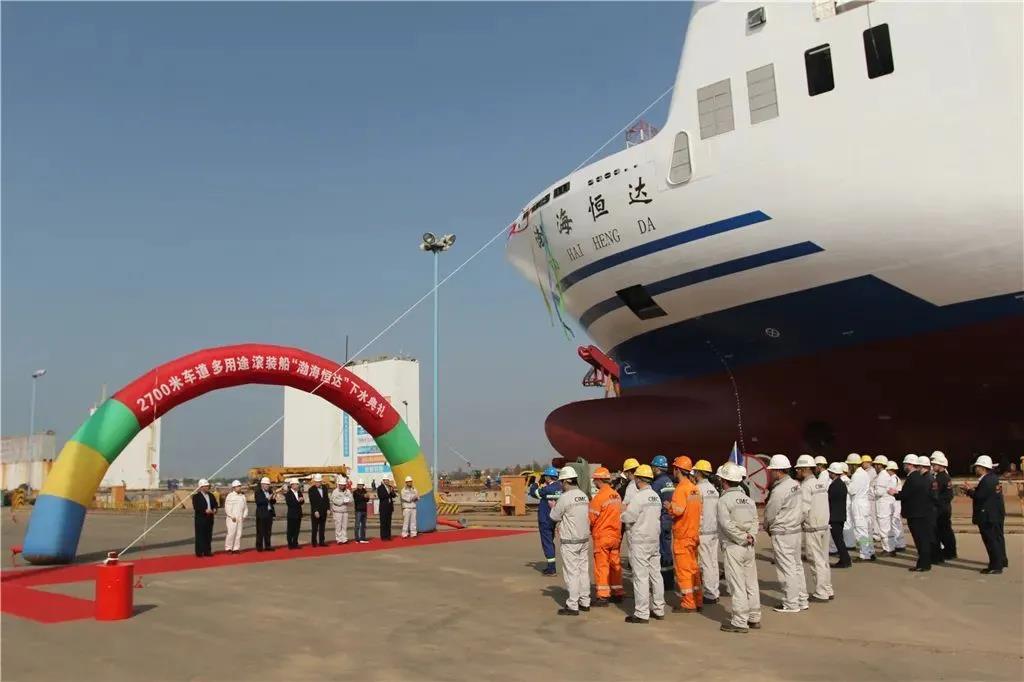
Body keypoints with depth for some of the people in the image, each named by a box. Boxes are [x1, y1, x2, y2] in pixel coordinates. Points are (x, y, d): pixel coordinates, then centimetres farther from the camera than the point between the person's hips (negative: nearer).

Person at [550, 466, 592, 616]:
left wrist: (553, 508, 11)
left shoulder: (565, 497, -17)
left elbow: (554, 517, -9)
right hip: (584, 538, 7)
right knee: (584, 570, 13)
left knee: (571, 572, -1)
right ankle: (585, 602, 21)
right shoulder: (584, 496, 6)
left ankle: (572, 606, 3)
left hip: (570, 541, -7)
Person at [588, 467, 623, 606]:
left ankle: (602, 596, 3)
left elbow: (591, 518, -11)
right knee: (615, 564, 13)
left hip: (602, 536, -7)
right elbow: (619, 515, 8)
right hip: (615, 535, 7)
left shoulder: (599, 497, -15)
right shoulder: (616, 495, 4)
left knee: (601, 565, 0)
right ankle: (617, 593, 21)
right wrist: (617, 532, 15)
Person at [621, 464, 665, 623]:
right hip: (655, 540, 8)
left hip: (640, 543, -8)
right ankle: (658, 609, 19)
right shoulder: (656, 496, 9)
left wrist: (624, 511, 3)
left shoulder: (638, 497, -16)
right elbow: (657, 516, 13)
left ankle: (641, 613, -1)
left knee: (641, 577, -4)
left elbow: (628, 518, -19)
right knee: (656, 575, 12)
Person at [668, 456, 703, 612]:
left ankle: (688, 605, 2)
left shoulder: (680, 489, -16)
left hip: (682, 536, -8)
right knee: (693, 569, 15)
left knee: (683, 570, -1)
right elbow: (698, 510, 11)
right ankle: (698, 602, 21)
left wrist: (669, 506, -8)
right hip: (694, 534, 8)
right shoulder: (695, 488, 9)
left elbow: (678, 510, -28)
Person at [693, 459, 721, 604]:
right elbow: (717, 511, 15)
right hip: (715, 530, 8)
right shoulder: (714, 489, 11)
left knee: (706, 564, -3)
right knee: (713, 562, 12)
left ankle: (710, 595, -1)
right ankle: (714, 593, 17)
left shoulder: (698, 488, -13)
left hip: (703, 531, -8)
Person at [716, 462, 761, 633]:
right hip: (749, 547, 7)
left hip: (733, 547, -7)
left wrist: (743, 538, -11)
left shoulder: (723, 500, -12)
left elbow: (727, 525, -19)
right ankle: (754, 618, 21)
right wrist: (750, 536, -6)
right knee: (751, 584, 13)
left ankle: (740, 622, 1)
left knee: (737, 585, -2)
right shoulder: (748, 499, 10)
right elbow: (755, 521, 4)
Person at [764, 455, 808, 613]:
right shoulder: (796, 485, 5)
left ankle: (791, 604, 6)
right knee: (797, 566, 15)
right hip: (796, 529, 9)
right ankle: (802, 600, 23)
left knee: (787, 568, 0)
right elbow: (801, 510, 13)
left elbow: (769, 514, -12)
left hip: (782, 534, -9)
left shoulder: (779, 490, -20)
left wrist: (766, 527, 6)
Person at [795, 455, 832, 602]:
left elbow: (804, 510, -18)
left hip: (812, 528, -8)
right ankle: (828, 590, 21)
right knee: (824, 559, 15)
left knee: (816, 561, -1)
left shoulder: (806, 486, -14)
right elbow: (823, 507, 12)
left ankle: (820, 593, 4)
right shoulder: (821, 484, 11)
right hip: (824, 525, 8)